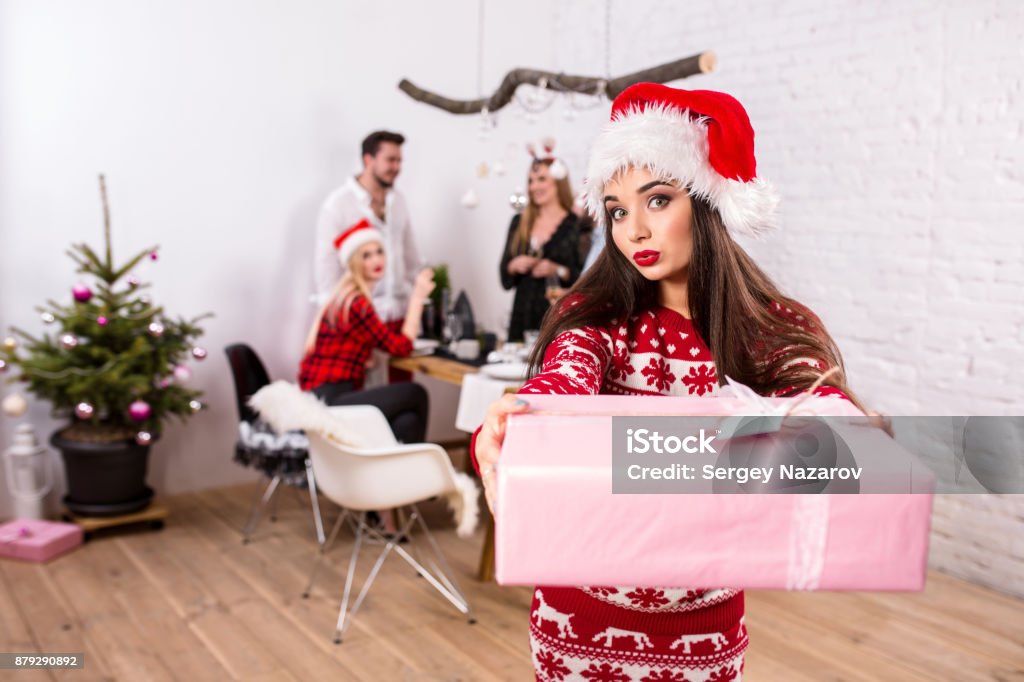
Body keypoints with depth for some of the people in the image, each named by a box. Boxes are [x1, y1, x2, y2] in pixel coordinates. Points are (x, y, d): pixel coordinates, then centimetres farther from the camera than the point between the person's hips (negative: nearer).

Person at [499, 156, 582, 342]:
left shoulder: (576, 225, -2)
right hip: (523, 316, 4)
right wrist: (514, 266, -4)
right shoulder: (519, 222, 13)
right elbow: (505, 278, 15)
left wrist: (558, 271, -18)